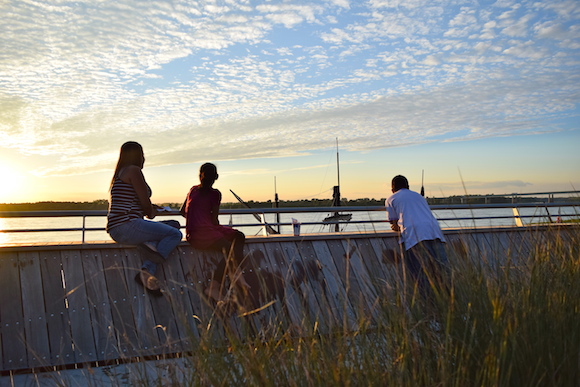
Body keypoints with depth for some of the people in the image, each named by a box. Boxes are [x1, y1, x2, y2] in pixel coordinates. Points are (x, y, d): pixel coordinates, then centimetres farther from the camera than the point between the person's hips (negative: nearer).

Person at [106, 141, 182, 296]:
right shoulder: (134, 170, -5)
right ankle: (147, 271, -26)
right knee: (175, 234, -7)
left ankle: (148, 270, -4)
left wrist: (150, 208, 19)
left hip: (115, 229, 10)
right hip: (127, 226, -10)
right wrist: (150, 212, 14)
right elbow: (145, 201, -6)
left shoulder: (120, 173, 25)